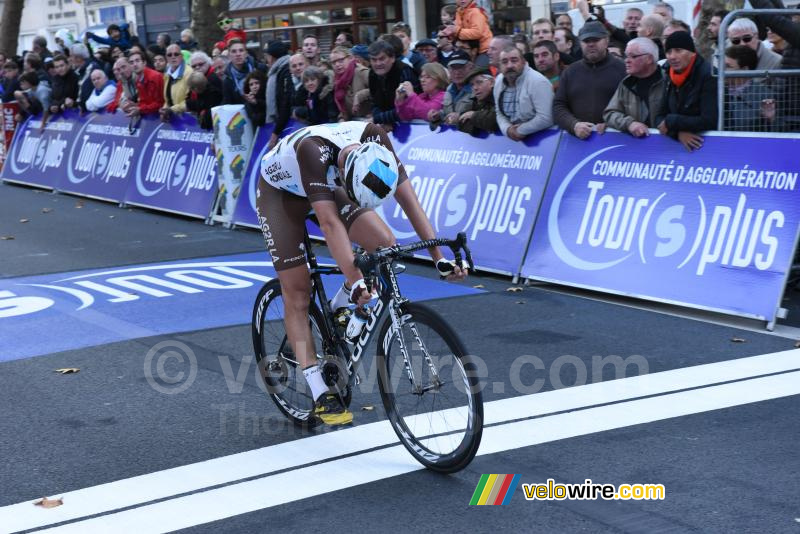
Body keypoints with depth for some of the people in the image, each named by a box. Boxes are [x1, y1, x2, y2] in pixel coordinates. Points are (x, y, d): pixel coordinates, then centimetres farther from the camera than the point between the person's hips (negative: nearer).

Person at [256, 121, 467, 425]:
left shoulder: (376, 142, -29)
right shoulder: (314, 150, -43)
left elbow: (409, 200, -27)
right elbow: (330, 223, -47)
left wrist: (439, 258, -33)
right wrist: (356, 281, -53)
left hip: (328, 186, 4)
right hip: (280, 192, -4)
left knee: (385, 245, -18)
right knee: (297, 292, -9)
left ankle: (337, 313, 6)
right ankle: (321, 396, -4)